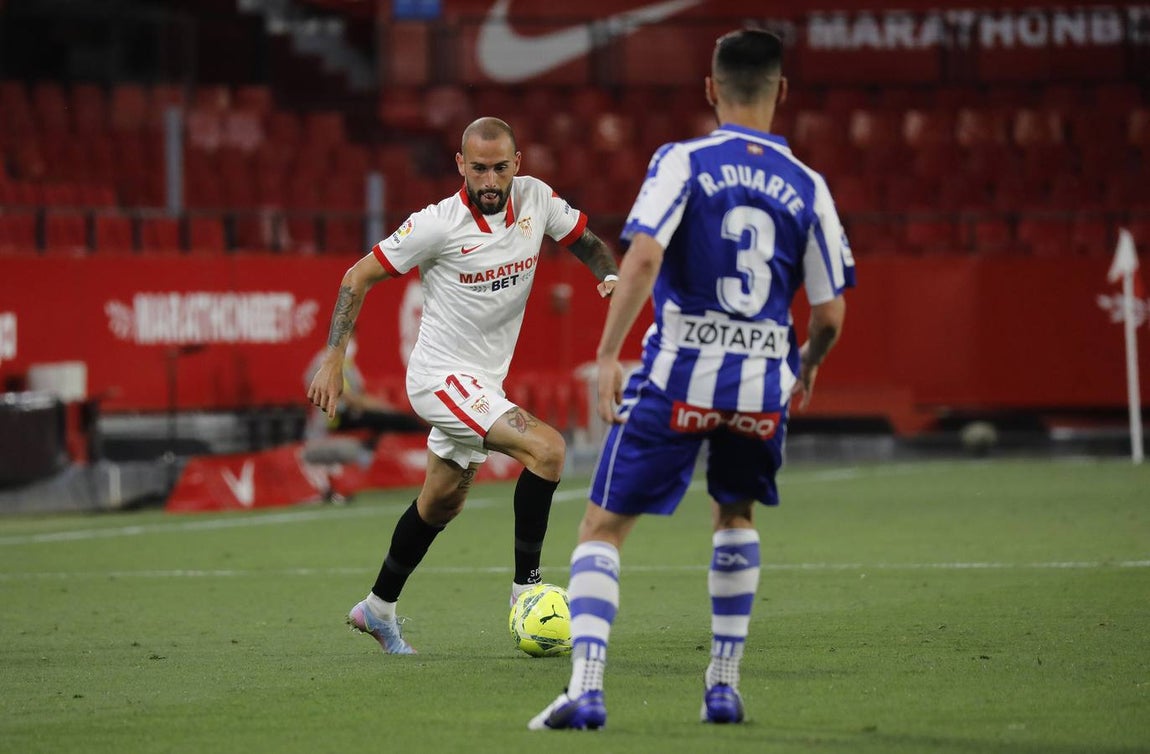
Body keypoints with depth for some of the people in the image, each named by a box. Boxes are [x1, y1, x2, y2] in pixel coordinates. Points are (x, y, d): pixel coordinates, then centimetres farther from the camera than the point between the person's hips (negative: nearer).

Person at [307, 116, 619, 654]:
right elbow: (359, 276, -10)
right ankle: (525, 588, -14)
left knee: (441, 504, 21)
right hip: (440, 377, -7)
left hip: (484, 382, 7)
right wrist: (333, 360, -14)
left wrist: (610, 276, -10)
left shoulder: (536, 199, -5)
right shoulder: (439, 224, -20)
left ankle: (378, 610, 39)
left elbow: (585, 241, 12)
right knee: (547, 448, -24)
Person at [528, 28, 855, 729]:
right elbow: (831, 314, 6)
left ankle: (586, 688, -12)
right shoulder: (807, 186, 6)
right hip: (762, 384, 3)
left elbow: (644, 255, -17)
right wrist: (807, 364, 26)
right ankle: (725, 685, 24)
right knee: (735, 515, 28)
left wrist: (608, 355, -15)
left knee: (604, 526, 4)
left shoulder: (684, 161, -2)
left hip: (679, 375, -3)